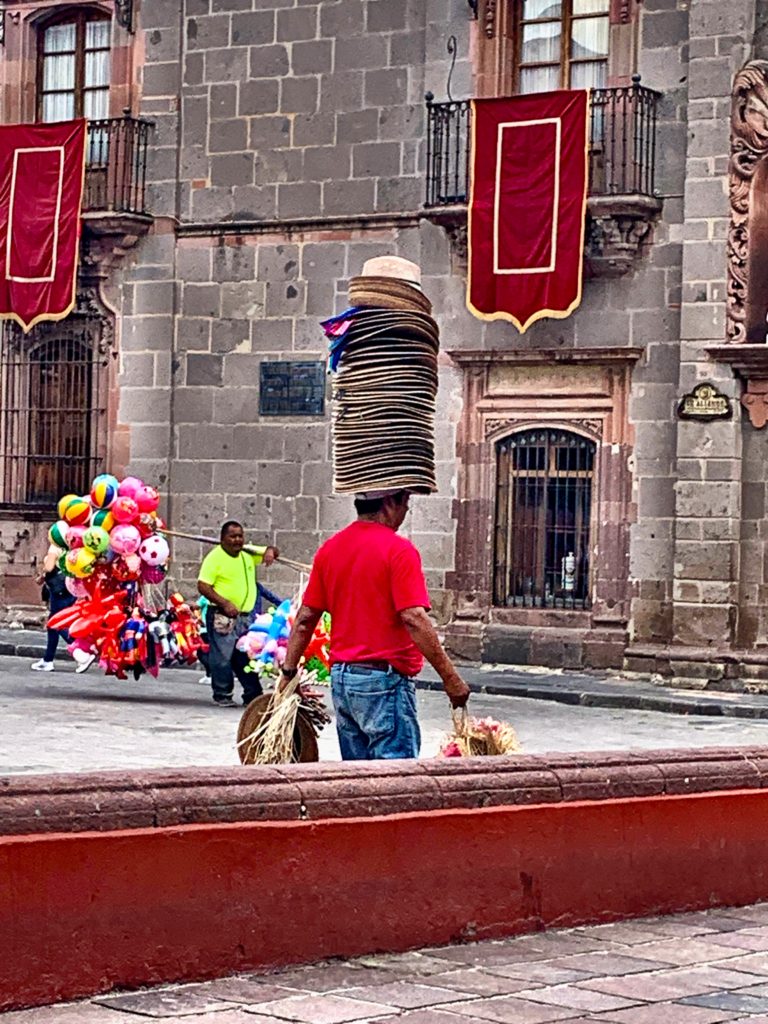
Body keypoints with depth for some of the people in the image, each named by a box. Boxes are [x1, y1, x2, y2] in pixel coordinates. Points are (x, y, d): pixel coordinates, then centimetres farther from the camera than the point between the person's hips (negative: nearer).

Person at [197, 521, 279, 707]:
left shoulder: (249, 554, 12)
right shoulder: (215, 557, -7)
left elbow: (273, 552, 22)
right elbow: (203, 586, -14)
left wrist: (270, 552, -4)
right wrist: (225, 604, -22)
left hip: (245, 617, 7)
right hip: (222, 617, -7)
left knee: (247, 657, 10)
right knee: (222, 657, -6)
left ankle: (253, 696, 15)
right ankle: (222, 696, 3)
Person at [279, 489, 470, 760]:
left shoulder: (330, 549, 10)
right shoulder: (399, 550, -12)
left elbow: (305, 618, 11)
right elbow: (414, 619, -20)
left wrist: (289, 672, 17)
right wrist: (450, 678, -16)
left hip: (341, 677, 8)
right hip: (384, 679, -8)